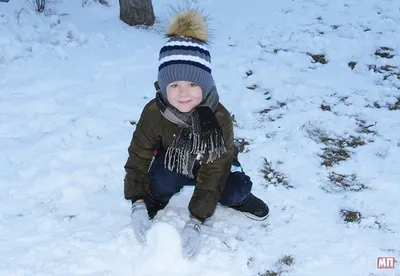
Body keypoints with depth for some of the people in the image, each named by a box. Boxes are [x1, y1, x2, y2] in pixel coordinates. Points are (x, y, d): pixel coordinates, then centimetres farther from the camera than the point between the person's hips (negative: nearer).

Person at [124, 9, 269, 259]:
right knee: (162, 181, -32)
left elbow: (213, 174, -32)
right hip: (172, 164, 0)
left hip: (209, 165, 0)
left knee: (235, 190, -26)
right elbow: (138, 158, -19)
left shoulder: (219, 118, -33)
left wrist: (195, 222, -38)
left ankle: (237, 198, 11)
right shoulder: (154, 112, -30)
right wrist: (138, 205, -30)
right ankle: (156, 199, 3)